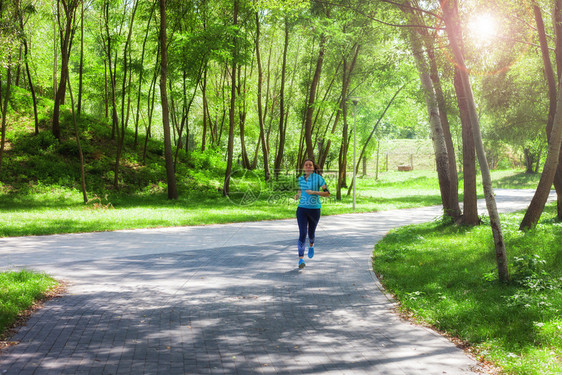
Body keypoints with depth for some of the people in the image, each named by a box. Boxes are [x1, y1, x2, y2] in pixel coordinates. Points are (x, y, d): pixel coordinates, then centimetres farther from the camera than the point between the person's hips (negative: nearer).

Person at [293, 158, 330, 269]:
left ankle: (311, 245, 55)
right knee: (302, 234, -13)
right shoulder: (301, 178, 5)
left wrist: (314, 192, -21)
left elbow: (327, 193, -9)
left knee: (311, 232, 19)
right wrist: (298, 195, 2)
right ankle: (301, 259, -13)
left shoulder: (319, 178, -8)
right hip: (302, 209, 1)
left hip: (314, 210, -1)